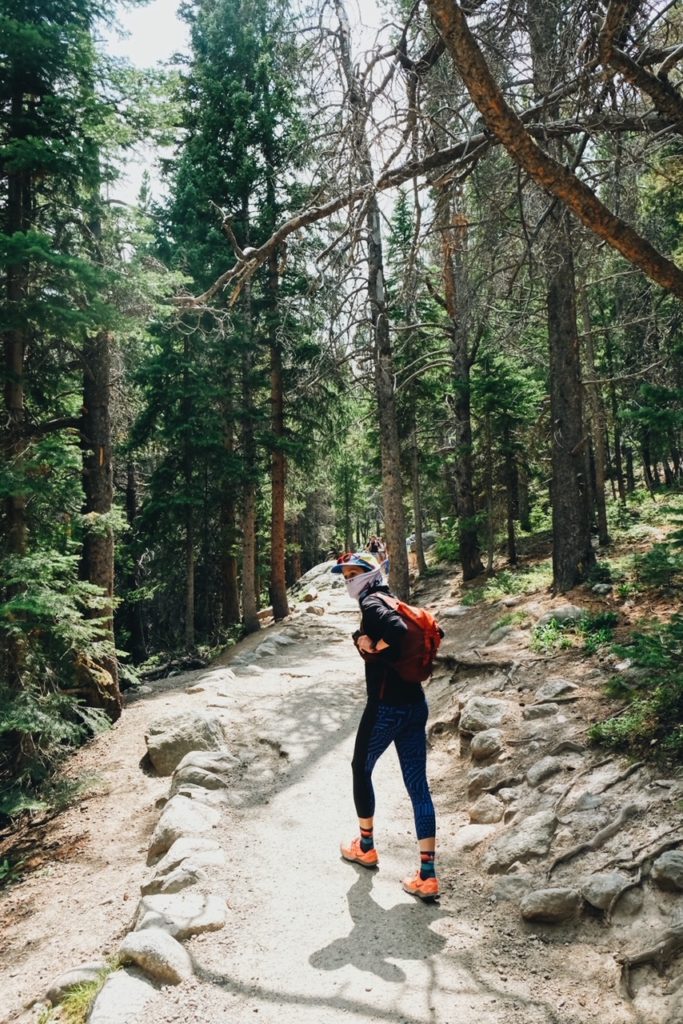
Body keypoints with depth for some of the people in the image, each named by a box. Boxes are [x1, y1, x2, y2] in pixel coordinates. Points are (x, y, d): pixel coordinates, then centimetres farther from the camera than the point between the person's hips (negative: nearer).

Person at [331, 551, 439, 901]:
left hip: (386, 708, -8)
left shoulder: (372, 602, -13)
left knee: (361, 770, 17)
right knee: (418, 786, 6)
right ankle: (427, 877, 9)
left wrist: (377, 650, -14)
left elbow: (397, 630, -29)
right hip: (416, 705, 8)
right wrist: (361, 638, -1)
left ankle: (366, 847, 33)